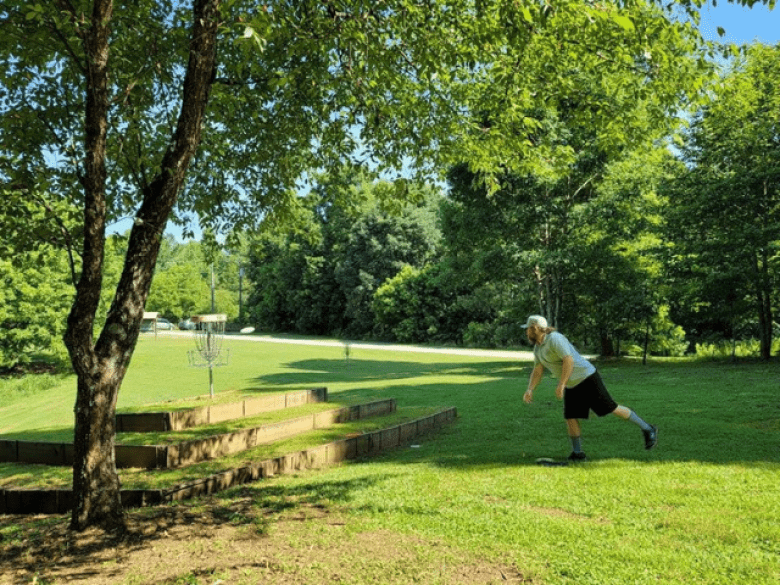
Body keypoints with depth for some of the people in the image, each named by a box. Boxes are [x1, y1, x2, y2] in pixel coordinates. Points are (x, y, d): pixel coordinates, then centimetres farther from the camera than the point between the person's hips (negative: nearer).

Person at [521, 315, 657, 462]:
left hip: (587, 379, -9)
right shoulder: (538, 347, 8)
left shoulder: (554, 339, -21)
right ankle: (577, 454, 9)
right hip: (572, 385, 9)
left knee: (611, 408, -3)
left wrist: (561, 384, -33)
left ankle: (647, 429, 10)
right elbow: (537, 371, 7)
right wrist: (529, 390, -7)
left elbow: (569, 360, -29)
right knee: (570, 418, 1)